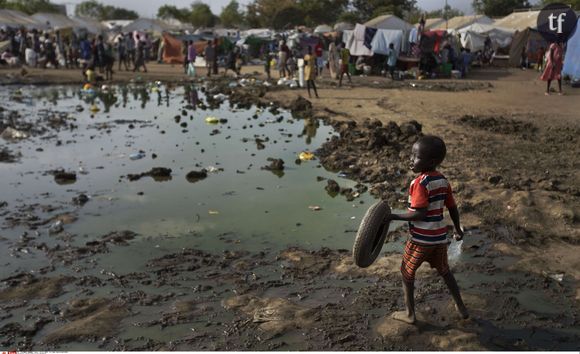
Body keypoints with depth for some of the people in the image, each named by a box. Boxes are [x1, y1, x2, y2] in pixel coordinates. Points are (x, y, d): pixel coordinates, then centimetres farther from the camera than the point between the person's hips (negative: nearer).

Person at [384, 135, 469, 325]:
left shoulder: (420, 183, -21)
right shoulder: (443, 180, 2)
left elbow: (419, 214, -24)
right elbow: (453, 208, 9)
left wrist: (393, 216, -18)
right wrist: (458, 229, 22)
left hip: (421, 239, -7)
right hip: (440, 236, 7)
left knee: (407, 272, 13)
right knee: (444, 271, 25)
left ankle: (409, 313, 21)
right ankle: (461, 307, 35)